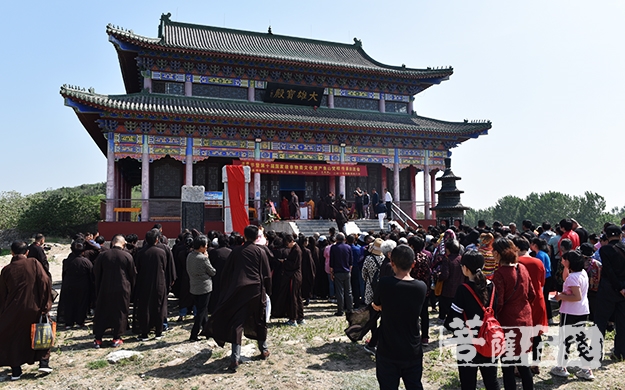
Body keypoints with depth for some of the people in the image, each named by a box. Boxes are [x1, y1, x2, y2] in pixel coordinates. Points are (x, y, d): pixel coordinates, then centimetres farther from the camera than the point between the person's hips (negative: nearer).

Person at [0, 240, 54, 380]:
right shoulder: (34, 263, -6)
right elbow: (45, 282, -14)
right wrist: (46, 305, -8)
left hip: (13, 311, 1)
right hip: (34, 309, -1)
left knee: (13, 338, 16)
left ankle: (16, 371, 17)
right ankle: (44, 362, 11)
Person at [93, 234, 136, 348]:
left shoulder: (102, 255, -4)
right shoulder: (127, 256, -8)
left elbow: (96, 274, 4)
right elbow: (133, 274, 0)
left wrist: (98, 290, 17)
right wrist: (131, 288, 14)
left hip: (105, 290, 1)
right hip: (122, 290, -1)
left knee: (101, 313, 12)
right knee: (120, 313, 9)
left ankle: (98, 339, 15)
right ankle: (116, 338, 14)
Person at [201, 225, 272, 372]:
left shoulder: (236, 251, 6)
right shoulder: (260, 251, 1)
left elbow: (226, 272, 10)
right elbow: (267, 274, 0)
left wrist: (225, 291, 19)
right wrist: (267, 291, 12)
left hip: (238, 290, 1)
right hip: (256, 290, 0)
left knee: (237, 323, 0)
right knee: (260, 320, 17)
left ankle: (235, 358, -10)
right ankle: (263, 349, 30)